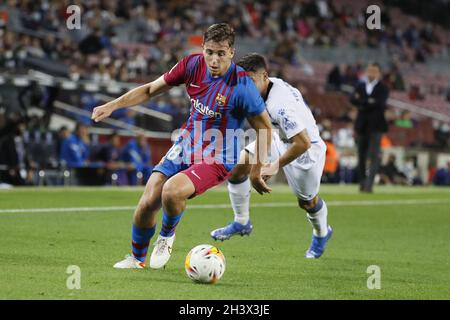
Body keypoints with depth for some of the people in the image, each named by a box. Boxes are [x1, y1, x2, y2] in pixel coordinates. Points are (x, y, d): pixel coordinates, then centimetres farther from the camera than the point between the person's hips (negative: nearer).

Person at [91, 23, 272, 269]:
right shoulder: (192, 65, -8)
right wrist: (113, 105, -3)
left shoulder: (241, 85, -22)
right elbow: (151, 89, 5)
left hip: (217, 159, -5)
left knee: (171, 191, -30)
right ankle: (137, 258, 21)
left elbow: (264, 126, -9)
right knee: (148, 203, -7)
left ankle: (167, 235, 4)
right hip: (185, 146, 5)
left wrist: (257, 171, -7)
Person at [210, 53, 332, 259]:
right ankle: (241, 222, 6)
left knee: (307, 202, 11)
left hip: (306, 149, -8)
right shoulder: (271, 85, -13)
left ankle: (321, 234, 45)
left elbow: (303, 143, -39)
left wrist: (275, 166, -29)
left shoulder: (280, 105, -39)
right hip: (281, 138, 8)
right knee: (238, 163, -9)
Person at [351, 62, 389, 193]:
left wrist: (362, 102, -10)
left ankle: (369, 184, -19)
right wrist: (369, 102, -18)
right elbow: (353, 99, -5)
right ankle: (362, 183, 15)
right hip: (361, 125, 4)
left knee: (373, 155, -13)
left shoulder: (383, 88, 1)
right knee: (361, 156, 7)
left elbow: (379, 103, -15)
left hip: (375, 125, -4)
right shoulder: (360, 86, 12)